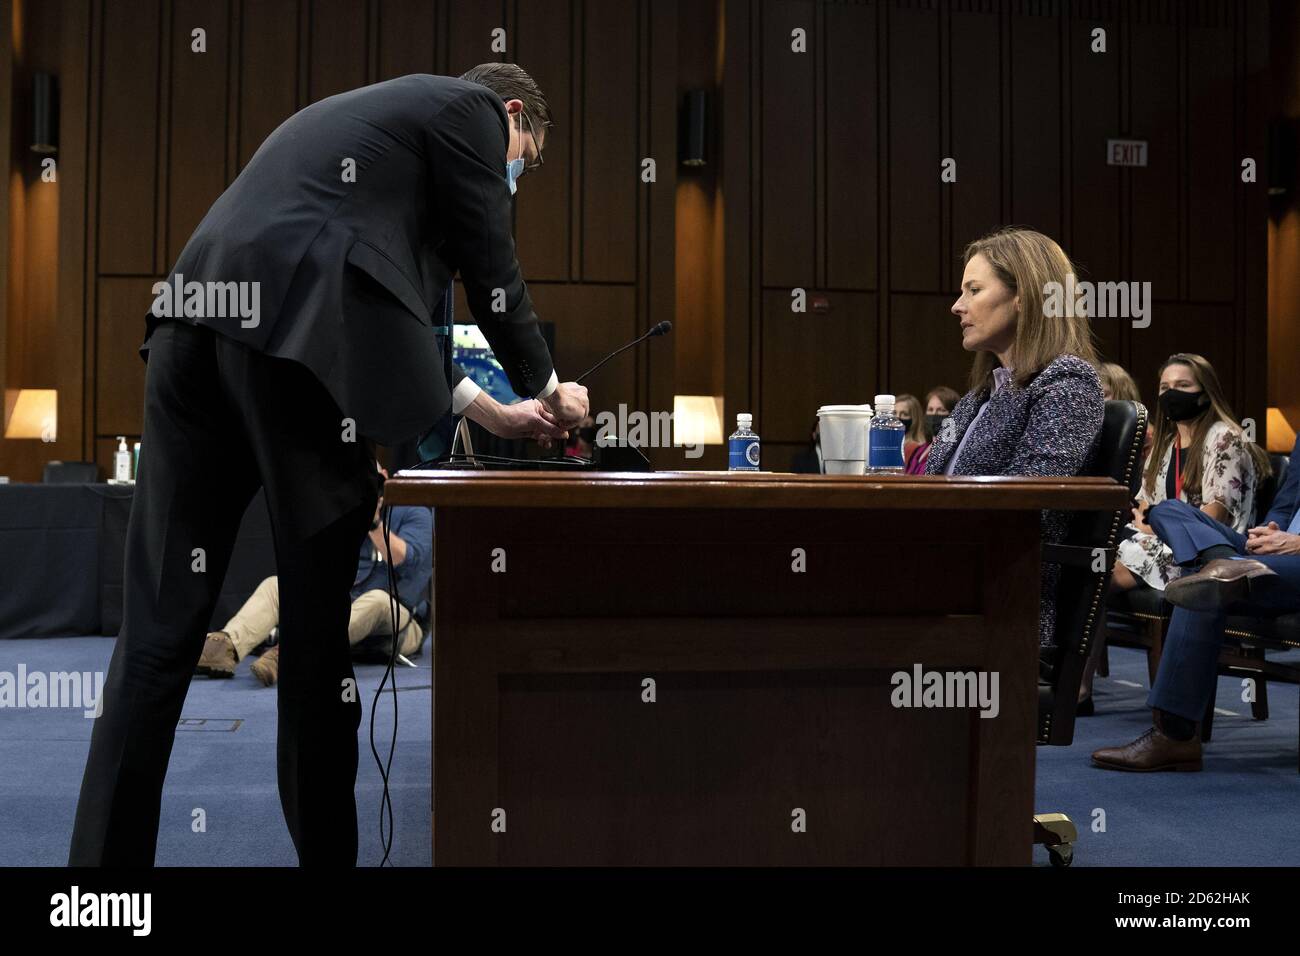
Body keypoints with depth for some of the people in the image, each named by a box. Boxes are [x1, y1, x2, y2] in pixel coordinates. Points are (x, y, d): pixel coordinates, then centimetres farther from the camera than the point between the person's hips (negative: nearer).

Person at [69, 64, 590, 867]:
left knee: (161, 623, 5)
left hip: (198, 319, 8)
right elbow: (491, 269, 9)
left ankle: (108, 852, 8)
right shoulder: (470, 109, 12)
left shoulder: (375, 112, 37)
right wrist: (546, 384, 26)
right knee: (322, 617, 4)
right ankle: (324, 849, 16)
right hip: (298, 336, -8)